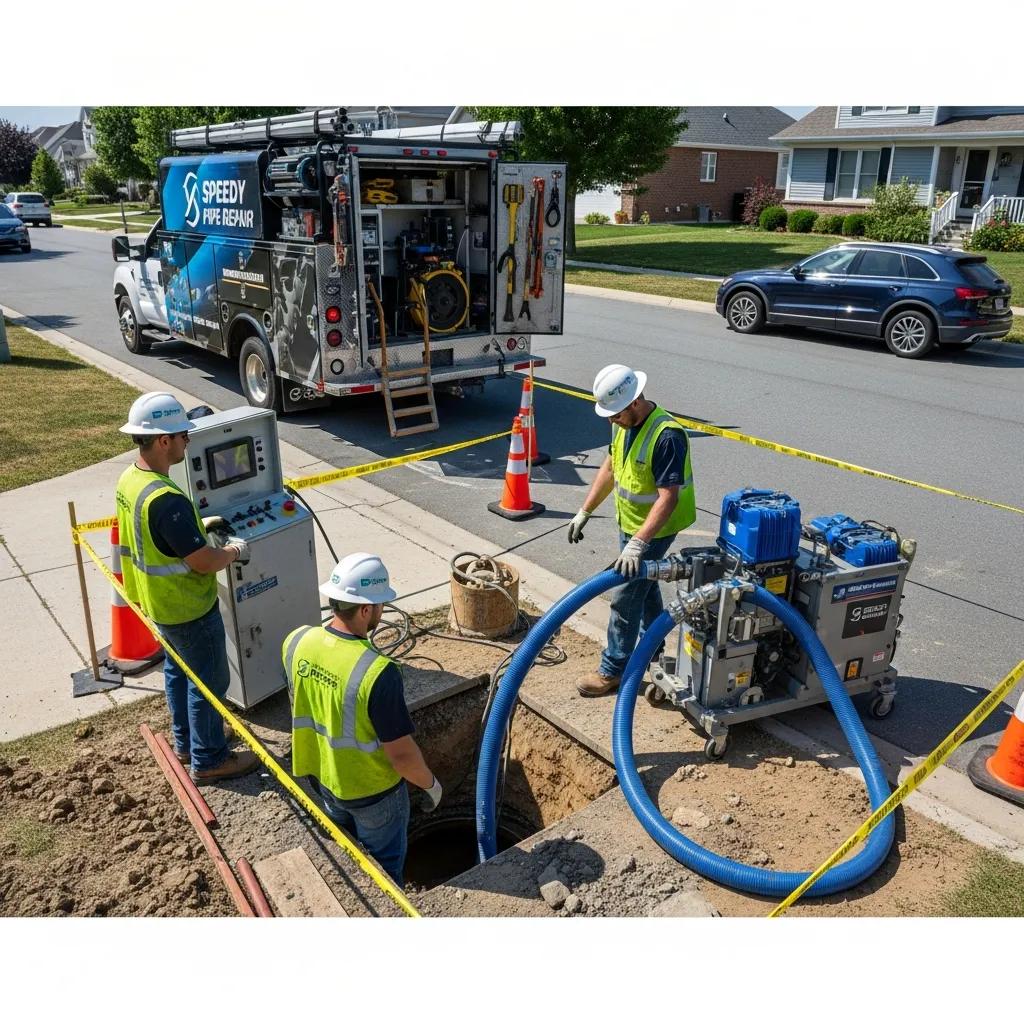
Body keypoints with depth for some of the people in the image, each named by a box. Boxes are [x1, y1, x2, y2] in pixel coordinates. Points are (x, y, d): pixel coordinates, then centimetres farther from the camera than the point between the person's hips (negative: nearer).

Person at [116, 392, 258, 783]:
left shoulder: (129, 479, -3)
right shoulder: (167, 499, -34)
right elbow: (204, 562, -27)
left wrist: (199, 527, 10)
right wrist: (235, 551, -9)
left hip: (157, 602, 10)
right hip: (188, 608, -9)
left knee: (178, 669, 25)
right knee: (208, 681, 8)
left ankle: (186, 742, 42)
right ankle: (209, 760, 23)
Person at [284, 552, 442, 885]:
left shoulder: (296, 642, -17)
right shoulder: (378, 673, -37)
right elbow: (401, 754, -28)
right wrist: (430, 784, -8)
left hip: (320, 775, 6)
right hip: (370, 791, -6)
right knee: (383, 866, 23)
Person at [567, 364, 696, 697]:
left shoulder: (667, 436, -31)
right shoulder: (624, 423, -3)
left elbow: (668, 498, -32)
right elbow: (610, 467, 10)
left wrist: (637, 544, -38)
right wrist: (585, 512, 11)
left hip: (654, 529, -9)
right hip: (629, 523, 9)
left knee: (625, 598, -1)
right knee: (645, 587, 23)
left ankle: (613, 670, 13)